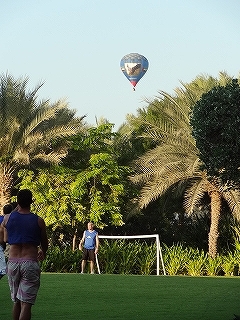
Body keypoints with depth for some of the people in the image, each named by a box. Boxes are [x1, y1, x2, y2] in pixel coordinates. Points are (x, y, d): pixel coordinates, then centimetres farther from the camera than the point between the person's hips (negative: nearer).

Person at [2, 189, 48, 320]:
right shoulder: (38, 221, -2)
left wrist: (18, 207, 38)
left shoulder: (8, 218, 3)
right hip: (30, 263, -3)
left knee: (16, 301, 18)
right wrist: (43, 253, 38)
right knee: (26, 303, -6)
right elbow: (44, 243, 14)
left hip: (12, 263, 3)